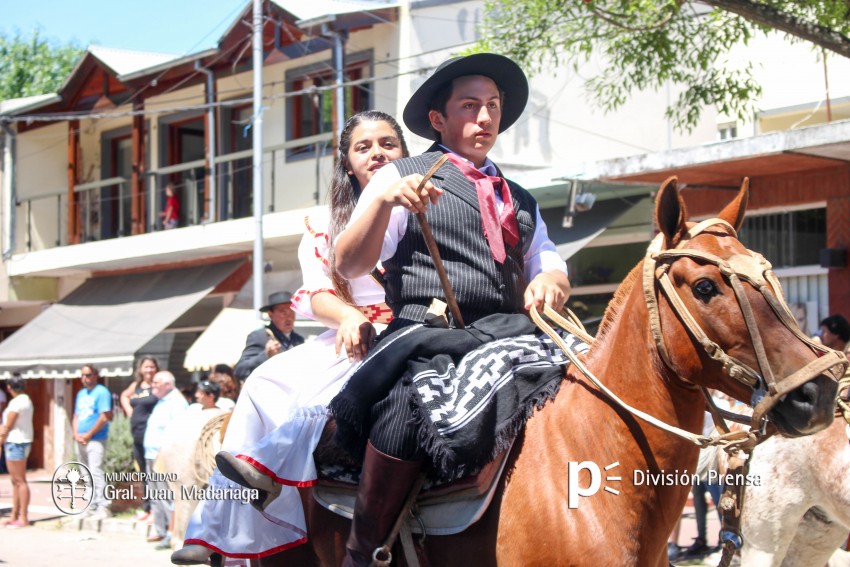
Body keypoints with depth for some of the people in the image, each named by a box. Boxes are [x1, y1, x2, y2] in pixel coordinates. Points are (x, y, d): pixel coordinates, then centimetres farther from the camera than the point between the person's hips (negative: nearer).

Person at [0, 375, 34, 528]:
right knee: (16, 481, 14)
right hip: (23, 441, 10)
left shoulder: (16, 402, -15)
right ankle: (14, 516, 19)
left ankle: (23, 518, -8)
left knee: (19, 481, -8)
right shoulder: (26, 400, 16)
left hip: (15, 443, -10)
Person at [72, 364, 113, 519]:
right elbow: (76, 417, 18)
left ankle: (103, 507, -15)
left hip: (96, 440, -8)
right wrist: (76, 434, 0)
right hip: (80, 441, 8)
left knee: (96, 472, -15)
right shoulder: (81, 394, 17)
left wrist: (88, 435, -12)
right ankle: (92, 506, 14)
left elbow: (104, 417, -14)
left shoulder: (102, 392, -7)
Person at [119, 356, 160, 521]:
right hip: (138, 435, 7)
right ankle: (147, 508, 20)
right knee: (143, 473, 12)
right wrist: (129, 411, 17)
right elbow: (124, 396, 34)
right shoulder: (136, 385, 16)